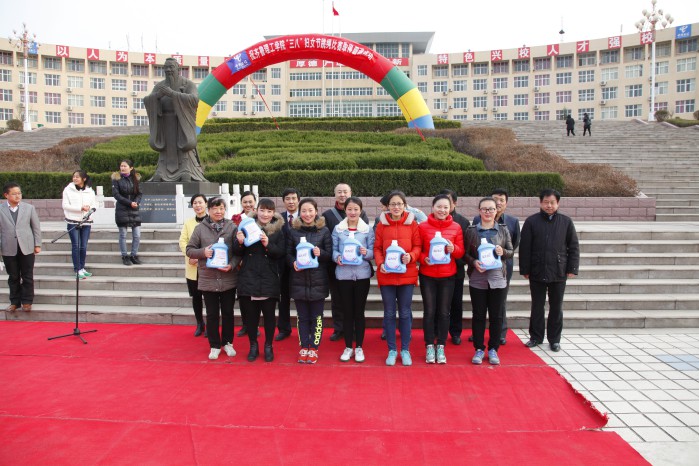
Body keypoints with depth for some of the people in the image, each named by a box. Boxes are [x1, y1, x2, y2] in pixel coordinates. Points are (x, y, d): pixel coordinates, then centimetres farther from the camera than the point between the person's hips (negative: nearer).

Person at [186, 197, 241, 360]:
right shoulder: (200, 228, 0)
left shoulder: (232, 227, -2)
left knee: (228, 313, 13)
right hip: (208, 279, 0)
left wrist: (232, 265, -16)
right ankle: (215, 345, 25)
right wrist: (203, 252, -16)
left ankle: (227, 342, 30)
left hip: (228, 279, 0)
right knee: (212, 314, 10)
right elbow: (189, 250, 3)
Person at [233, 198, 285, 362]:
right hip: (248, 278, 1)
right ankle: (253, 346, 25)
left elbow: (282, 253, -4)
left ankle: (268, 346, 23)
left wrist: (268, 245, -20)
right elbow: (237, 252, 5)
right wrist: (239, 242, -16)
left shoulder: (278, 230, 3)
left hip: (269, 280, -1)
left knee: (269, 314, 7)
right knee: (249, 314, 8)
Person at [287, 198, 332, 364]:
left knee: (316, 317, 6)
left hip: (318, 281, -1)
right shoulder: (293, 231, 4)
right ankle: (303, 348, 21)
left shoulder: (324, 230, 0)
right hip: (299, 280, 1)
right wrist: (293, 263, -13)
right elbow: (288, 253, 7)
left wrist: (320, 253, -20)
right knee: (302, 317, 10)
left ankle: (313, 349, 18)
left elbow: (330, 254, 1)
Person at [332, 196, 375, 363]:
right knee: (347, 311, 8)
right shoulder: (338, 229, 4)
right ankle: (348, 347, 20)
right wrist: (337, 257, -17)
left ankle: (359, 347, 18)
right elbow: (334, 249, 3)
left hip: (362, 274, -1)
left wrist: (366, 253, -22)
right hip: (343, 274, 1)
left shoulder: (368, 229, 2)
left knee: (359, 311, 6)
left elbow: (373, 251, -1)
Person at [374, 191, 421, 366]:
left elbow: (418, 246, 2)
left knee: (405, 313, 8)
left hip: (407, 274, 0)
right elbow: (377, 248, 2)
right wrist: (380, 263, -14)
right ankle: (392, 350, 19)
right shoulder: (382, 224, 2)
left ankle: (405, 350, 20)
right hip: (386, 275, 0)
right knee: (389, 313, 8)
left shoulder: (412, 223, 1)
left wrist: (411, 256, -18)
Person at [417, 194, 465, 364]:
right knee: (429, 311, 5)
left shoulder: (456, 227, 1)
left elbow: (461, 252, 5)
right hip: (427, 275, -1)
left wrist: (453, 249, -16)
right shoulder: (423, 226, -3)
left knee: (444, 312, 7)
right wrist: (424, 259, -17)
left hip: (448, 275, 1)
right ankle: (429, 347, 16)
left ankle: (441, 347, 19)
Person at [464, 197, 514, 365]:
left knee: (496, 316, 7)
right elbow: (465, 253, 2)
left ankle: (493, 349, 21)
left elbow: (511, 252, 8)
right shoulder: (471, 231, 2)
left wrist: (503, 252, -14)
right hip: (477, 280, -1)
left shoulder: (503, 230, 5)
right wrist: (474, 262, -17)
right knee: (478, 315, 6)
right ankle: (479, 349, 18)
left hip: (498, 279, 1)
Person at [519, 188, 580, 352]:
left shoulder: (566, 222, 3)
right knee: (537, 306, 9)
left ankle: (554, 339, 22)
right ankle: (536, 337, 22)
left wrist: (572, 269, -2)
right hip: (537, 272, 0)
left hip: (559, 273, 1)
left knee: (556, 307, 10)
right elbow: (524, 247, -1)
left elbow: (574, 247, 5)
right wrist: (525, 270, -3)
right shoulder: (531, 221, 0)